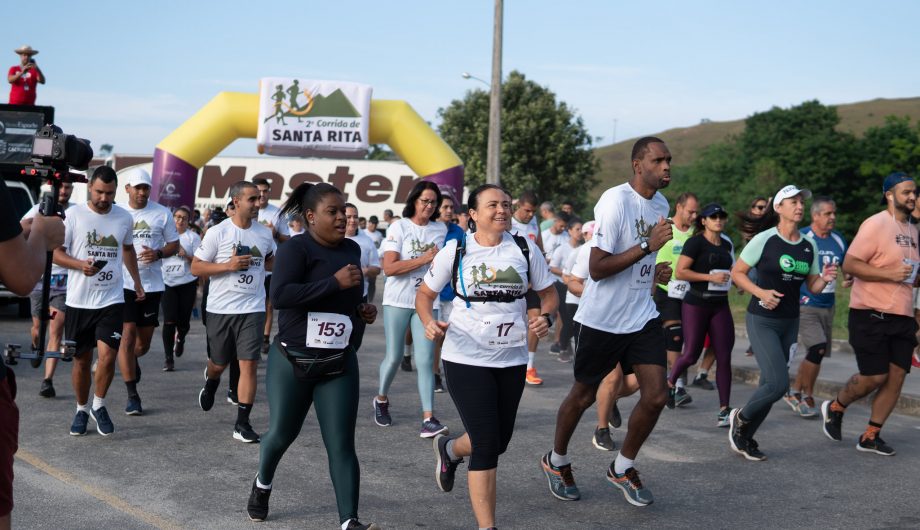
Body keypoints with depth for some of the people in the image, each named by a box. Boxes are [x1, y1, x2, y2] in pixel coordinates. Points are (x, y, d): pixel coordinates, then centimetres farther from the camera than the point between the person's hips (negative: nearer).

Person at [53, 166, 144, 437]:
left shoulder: (124, 217, 5)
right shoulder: (74, 214, -4)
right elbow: (55, 252, -3)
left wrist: (137, 281, 23)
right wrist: (80, 265, -20)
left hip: (112, 300, 1)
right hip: (79, 301, -1)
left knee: (107, 356, -13)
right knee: (82, 360, 9)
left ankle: (99, 406, 10)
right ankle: (82, 410, 28)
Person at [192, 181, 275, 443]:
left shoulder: (265, 233, 5)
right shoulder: (218, 232, -7)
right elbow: (196, 267, -7)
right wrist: (229, 265, -19)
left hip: (252, 309, 2)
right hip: (220, 309, -1)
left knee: (248, 364, -7)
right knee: (220, 363, 14)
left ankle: (242, 423, -2)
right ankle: (210, 382, 51)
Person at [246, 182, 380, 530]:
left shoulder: (352, 249, 9)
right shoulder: (296, 248, -12)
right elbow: (280, 294, -28)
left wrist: (363, 310, 6)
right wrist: (335, 282, -28)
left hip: (339, 364, 4)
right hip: (292, 361, -4)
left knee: (341, 445, -5)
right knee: (282, 434, 13)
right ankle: (262, 485, 44)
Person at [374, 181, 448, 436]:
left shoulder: (441, 229, 8)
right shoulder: (399, 227, -5)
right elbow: (389, 267, -15)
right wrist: (424, 259, -18)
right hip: (398, 300, -2)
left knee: (426, 360, -6)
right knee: (393, 357, 5)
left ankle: (428, 419, -10)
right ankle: (381, 400, 32)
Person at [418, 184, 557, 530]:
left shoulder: (525, 249, 1)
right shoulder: (455, 252, -5)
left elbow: (548, 294, 10)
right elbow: (424, 295, 5)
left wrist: (545, 317, -12)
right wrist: (429, 323, -15)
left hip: (512, 358, 4)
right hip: (466, 358, -4)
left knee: (500, 441, 15)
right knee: (487, 445, -9)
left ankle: (449, 450, 48)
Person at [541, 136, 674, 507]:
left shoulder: (660, 204, 8)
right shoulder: (616, 201, -18)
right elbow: (597, 269, -23)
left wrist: (656, 272, 5)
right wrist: (648, 245, -27)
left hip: (642, 317, 6)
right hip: (602, 319, -6)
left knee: (656, 396, -3)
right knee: (583, 396, 10)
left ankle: (622, 469, 18)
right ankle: (556, 462, 34)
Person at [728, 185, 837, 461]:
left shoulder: (809, 246, 7)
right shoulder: (764, 239, -10)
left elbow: (812, 286, 13)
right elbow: (736, 273, -5)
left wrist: (825, 279, -9)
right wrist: (761, 292, -20)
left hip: (790, 323, 6)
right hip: (762, 321, -6)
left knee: (770, 384, 9)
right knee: (778, 384, -16)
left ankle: (745, 438, 24)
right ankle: (740, 418, 11)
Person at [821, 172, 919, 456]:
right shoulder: (876, 224, -10)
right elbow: (849, 264, -16)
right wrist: (889, 274, -22)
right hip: (871, 314, -7)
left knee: (896, 375, 2)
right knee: (874, 376, -6)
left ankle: (870, 436, 12)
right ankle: (834, 407, 21)